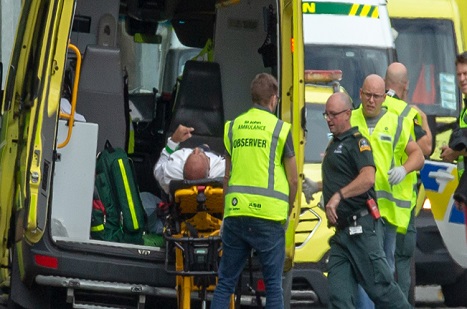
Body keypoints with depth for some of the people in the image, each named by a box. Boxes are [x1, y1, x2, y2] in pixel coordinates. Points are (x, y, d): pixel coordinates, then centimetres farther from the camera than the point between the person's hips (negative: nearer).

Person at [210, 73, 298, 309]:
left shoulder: (233, 127, 10)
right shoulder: (280, 129, -1)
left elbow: (227, 176, 14)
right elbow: (293, 180, 1)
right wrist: (287, 213, 15)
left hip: (236, 212, 3)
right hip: (268, 213, -3)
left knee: (225, 282, 8)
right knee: (273, 284, 3)